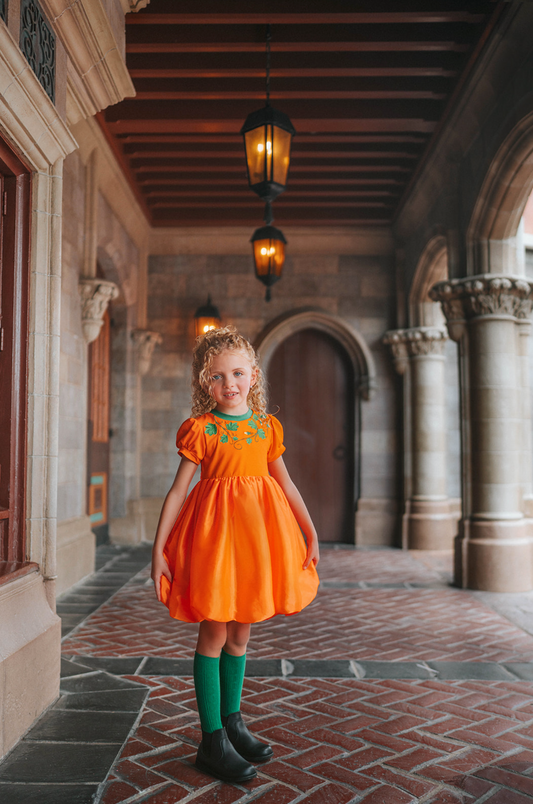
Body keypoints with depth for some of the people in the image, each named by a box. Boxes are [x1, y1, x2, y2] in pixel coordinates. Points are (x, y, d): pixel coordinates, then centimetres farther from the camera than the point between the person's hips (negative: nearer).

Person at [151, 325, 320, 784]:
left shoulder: (267, 426, 7)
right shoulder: (201, 429, -4)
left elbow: (285, 484, 12)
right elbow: (178, 490, -4)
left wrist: (311, 534, 10)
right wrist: (158, 547, -8)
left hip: (257, 530, 4)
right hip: (216, 527, -4)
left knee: (241, 631, 15)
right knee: (213, 632, 2)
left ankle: (232, 722, 32)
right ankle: (212, 741, 14)